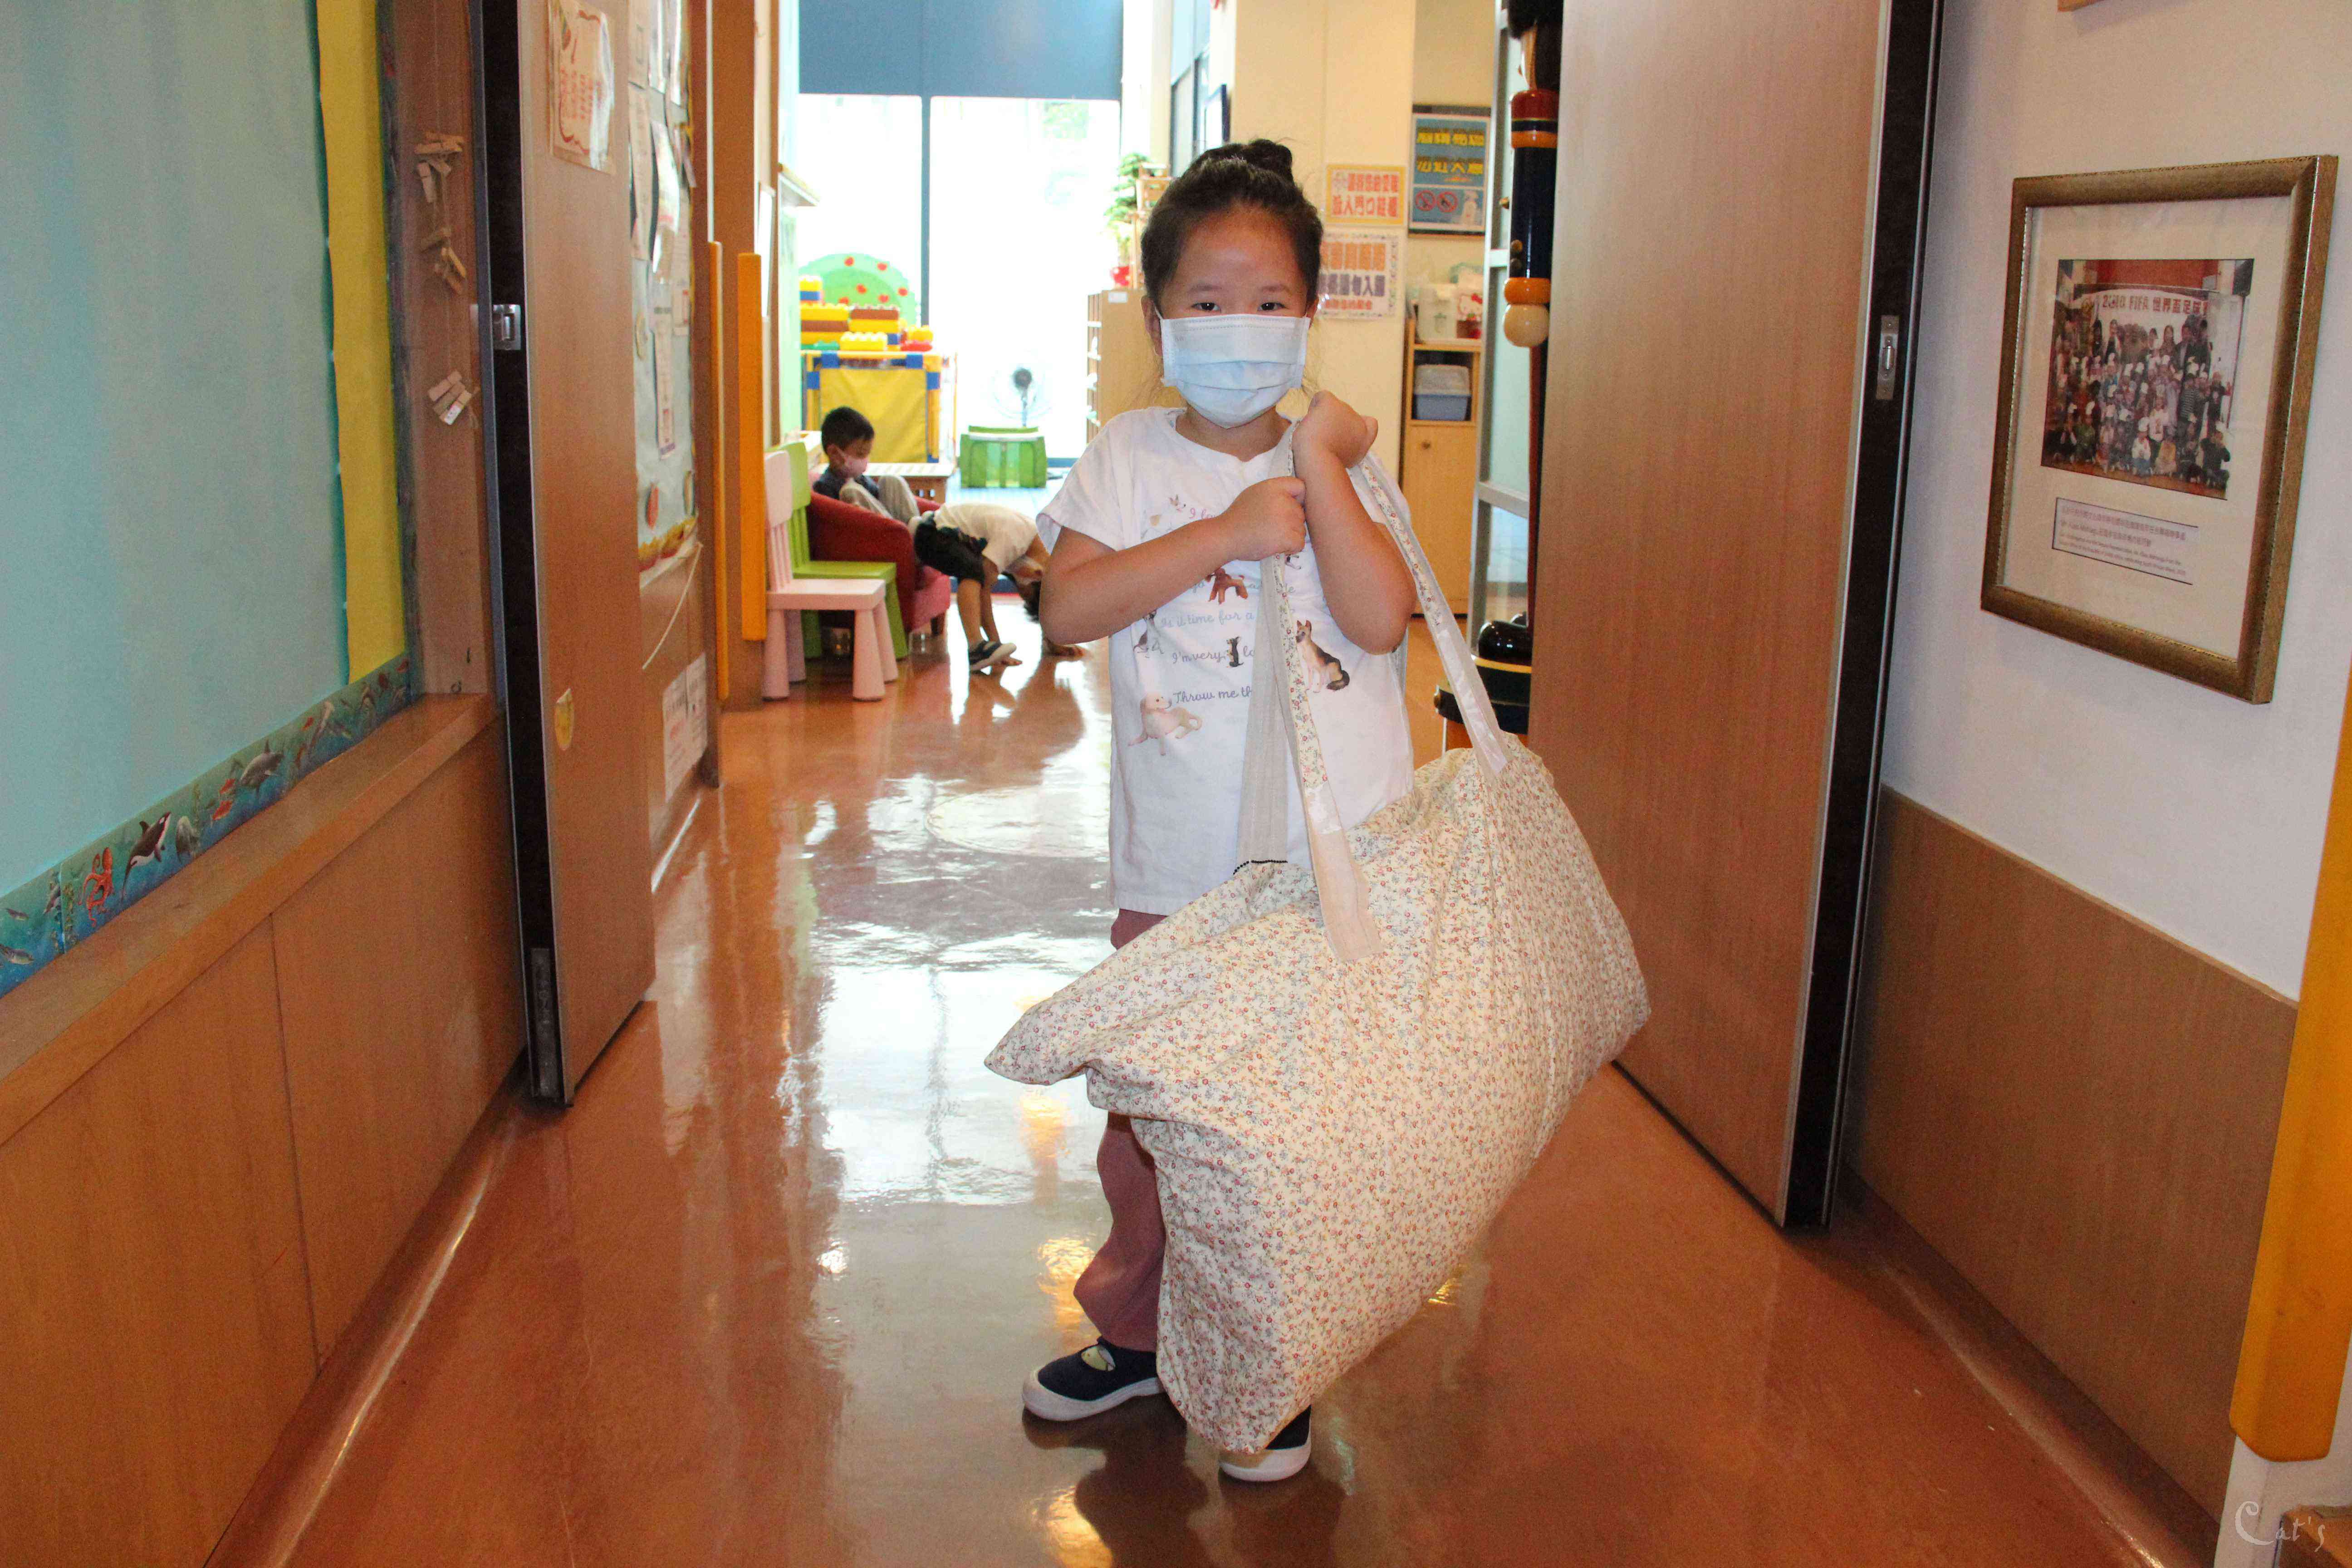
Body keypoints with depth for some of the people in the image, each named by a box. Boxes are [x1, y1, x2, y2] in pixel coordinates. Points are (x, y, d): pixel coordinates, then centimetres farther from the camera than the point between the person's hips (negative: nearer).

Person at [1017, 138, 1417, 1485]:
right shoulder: (1131, 457, 3)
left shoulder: (1338, 456, 2)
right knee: (1145, 1117, 13)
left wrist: (1322, 469, -12)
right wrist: (1227, 533, -16)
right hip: (1178, 866, 1)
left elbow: (1378, 617, -12)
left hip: (1334, 862, -1)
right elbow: (1070, 606, -12)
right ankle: (1137, 1333, 37)